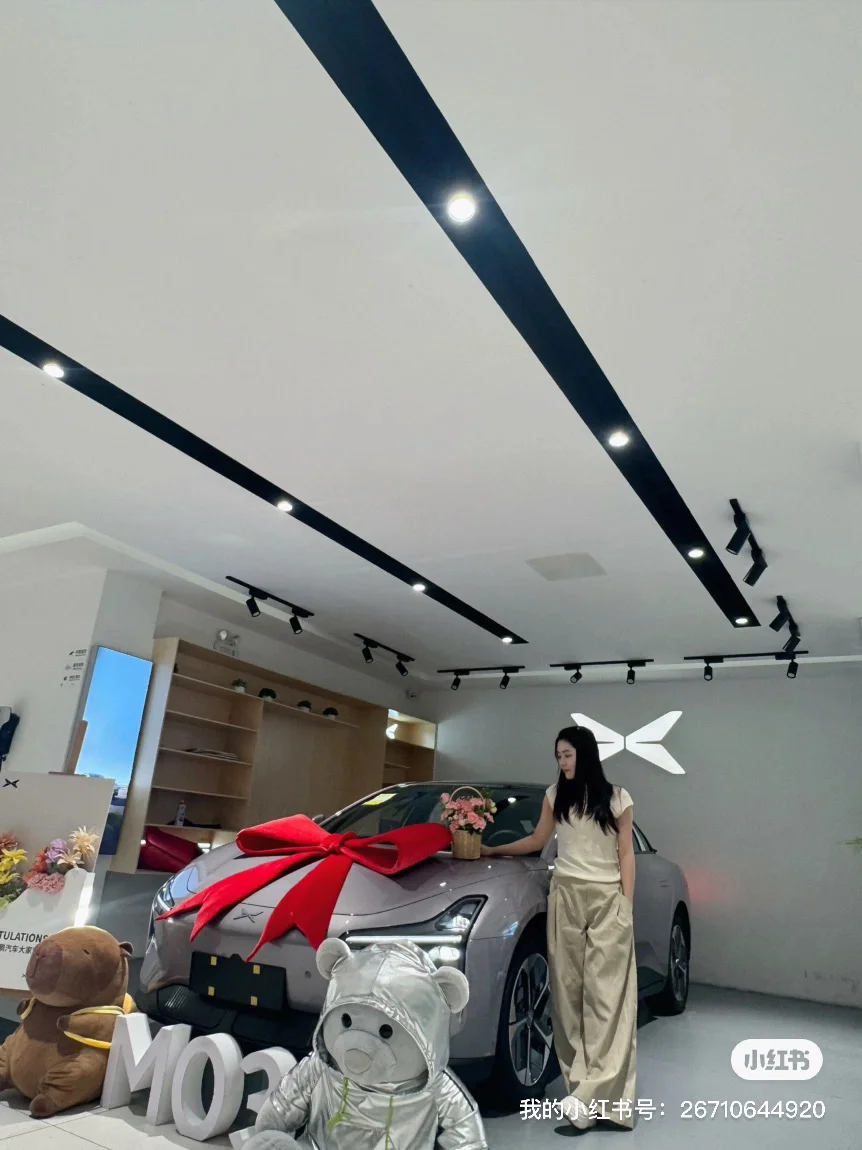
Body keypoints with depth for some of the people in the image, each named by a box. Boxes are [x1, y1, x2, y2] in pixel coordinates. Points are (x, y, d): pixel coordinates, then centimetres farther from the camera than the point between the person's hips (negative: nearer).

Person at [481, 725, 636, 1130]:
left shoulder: (617, 798, 0)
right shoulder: (555, 795, 8)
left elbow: (625, 854, 2)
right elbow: (538, 841, 17)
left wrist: (626, 904, -4)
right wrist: (492, 850, 15)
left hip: (607, 897, -3)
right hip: (565, 895, 3)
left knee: (606, 992, -7)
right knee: (568, 988, 1)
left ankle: (593, 1093, -6)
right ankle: (581, 1079, 7)